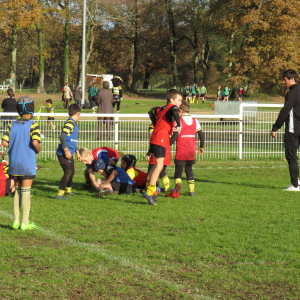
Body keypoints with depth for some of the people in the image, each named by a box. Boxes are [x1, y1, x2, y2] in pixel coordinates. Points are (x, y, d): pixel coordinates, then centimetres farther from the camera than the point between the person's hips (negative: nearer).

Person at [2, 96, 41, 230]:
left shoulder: (12, 125, 4)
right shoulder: (32, 126, -10)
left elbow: (4, 142, -3)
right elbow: (35, 142, -23)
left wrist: (15, 147, 12)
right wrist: (38, 150, -2)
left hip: (13, 163, 4)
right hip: (27, 163, -4)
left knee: (17, 191, 14)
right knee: (26, 191, 1)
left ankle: (16, 221, 15)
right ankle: (25, 223, 4)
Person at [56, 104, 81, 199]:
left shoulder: (74, 124, 18)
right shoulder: (69, 123, -14)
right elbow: (62, 137, -24)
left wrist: (77, 151, 33)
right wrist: (66, 150, -26)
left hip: (69, 154, 10)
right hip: (64, 153, -10)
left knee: (72, 171, 22)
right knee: (68, 172, -15)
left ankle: (68, 190, 41)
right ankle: (59, 194, -16)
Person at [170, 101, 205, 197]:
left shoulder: (179, 121, -9)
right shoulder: (195, 121, 7)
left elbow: (174, 137, -13)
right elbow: (201, 135, 8)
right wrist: (201, 147, 19)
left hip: (181, 152, -4)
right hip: (191, 152, 4)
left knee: (178, 170, 1)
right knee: (189, 170, 16)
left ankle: (178, 183, -26)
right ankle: (191, 190, 11)